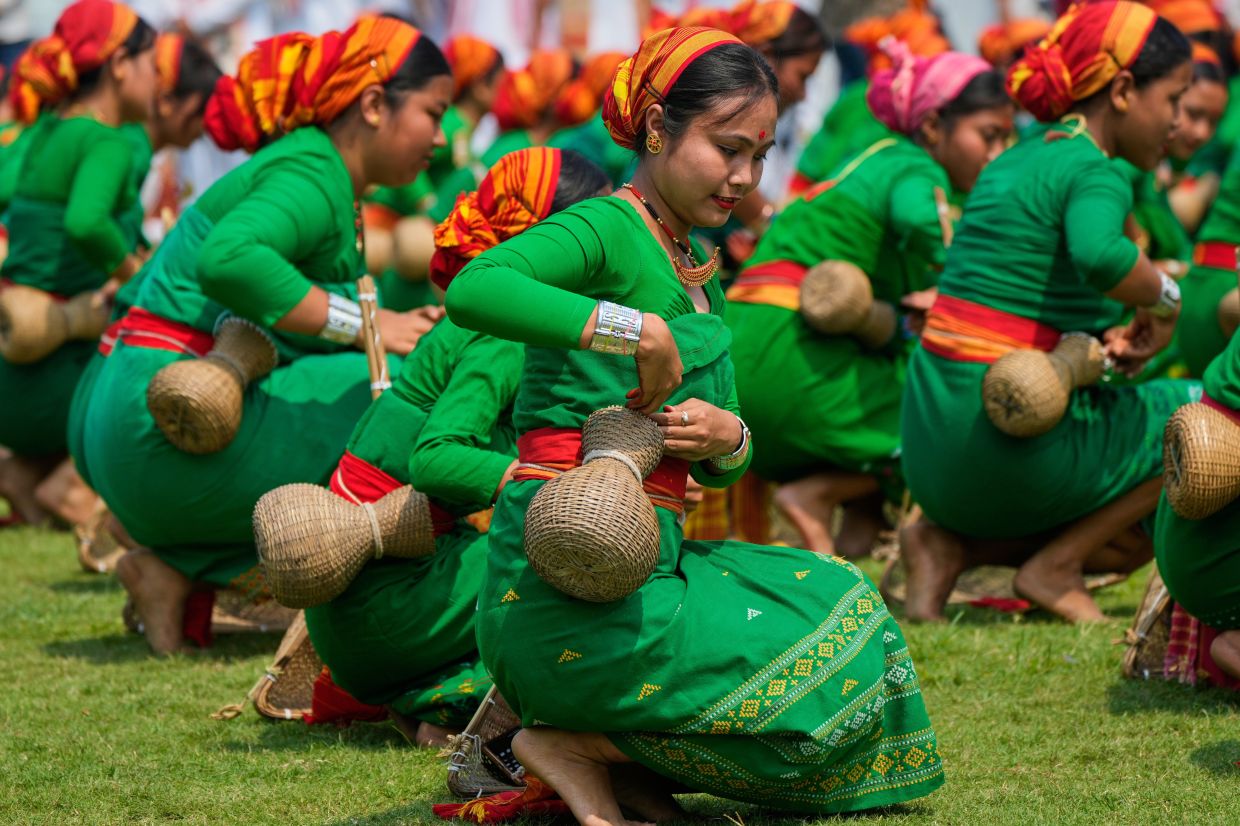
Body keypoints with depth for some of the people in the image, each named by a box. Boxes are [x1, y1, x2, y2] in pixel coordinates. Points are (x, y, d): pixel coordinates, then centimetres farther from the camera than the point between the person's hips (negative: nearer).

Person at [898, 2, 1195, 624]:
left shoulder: (1016, 160, 17)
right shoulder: (1094, 171, -11)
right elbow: (1098, 253, -35)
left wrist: (1102, 339, 6)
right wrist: (1163, 296, -15)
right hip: (1007, 443, -9)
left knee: (1130, 542, 27)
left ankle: (950, 544, 5)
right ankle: (1054, 566, 1)